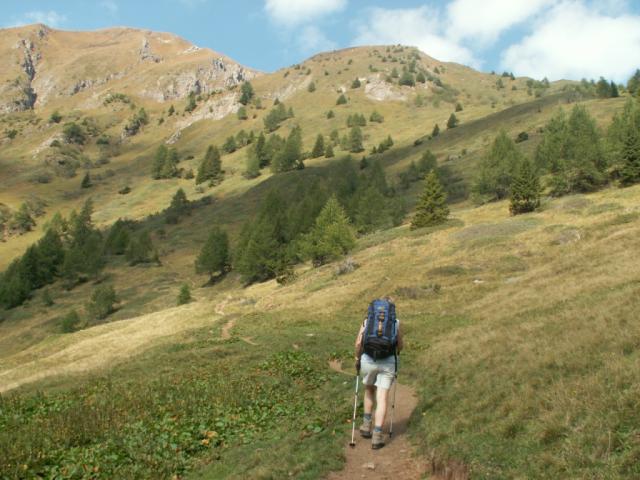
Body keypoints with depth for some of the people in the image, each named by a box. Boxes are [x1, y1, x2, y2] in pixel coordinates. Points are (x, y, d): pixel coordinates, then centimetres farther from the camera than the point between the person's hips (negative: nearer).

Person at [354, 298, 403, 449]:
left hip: (368, 361, 1)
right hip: (388, 363, -1)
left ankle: (366, 425, 26)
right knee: (382, 399, 2)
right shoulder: (396, 322, 5)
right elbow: (400, 346, 12)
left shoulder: (367, 320, 6)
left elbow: (358, 343, -1)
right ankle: (377, 436, -3)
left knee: (369, 391, 26)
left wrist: (357, 359, 15)